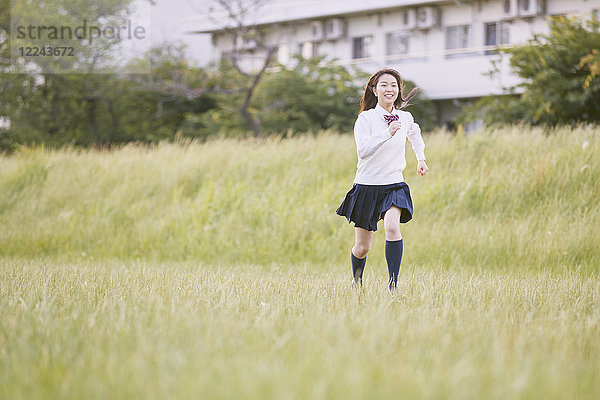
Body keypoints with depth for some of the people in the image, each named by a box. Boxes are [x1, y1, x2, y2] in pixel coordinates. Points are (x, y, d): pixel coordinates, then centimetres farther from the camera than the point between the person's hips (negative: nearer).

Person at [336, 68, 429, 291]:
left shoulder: (406, 118, 4)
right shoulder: (366, 118, -9)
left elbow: (416, 137, 29)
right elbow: (363, 150, -25)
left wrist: (421, 159, 21)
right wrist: (388, 133, -33)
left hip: (394, 185, 2)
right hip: (367, 186, -2)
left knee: (392, 228, -27)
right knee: (362, 248, 4)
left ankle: (393, 284, -22)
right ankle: (357, 282, 34)